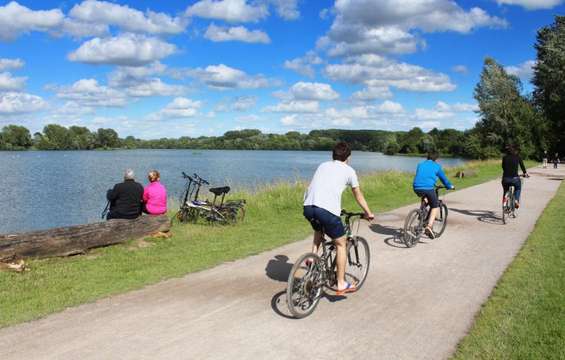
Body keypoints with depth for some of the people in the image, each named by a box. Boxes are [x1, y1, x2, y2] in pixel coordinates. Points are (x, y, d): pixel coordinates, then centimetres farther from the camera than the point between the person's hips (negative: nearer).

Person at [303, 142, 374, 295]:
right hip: (327, 209, -5)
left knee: (318, 231, 36)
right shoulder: (348, 170, 15)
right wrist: (368, 213, 39)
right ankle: (341, 284, 16)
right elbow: (359, 196, 25)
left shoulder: (323, 165, 27)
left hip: (308, 206, 5)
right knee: (341, 243, 13)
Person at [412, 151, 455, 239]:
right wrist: (450, 186, 40)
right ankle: (429, 226, -8)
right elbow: (443, 178, 22)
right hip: (428, 188, -4)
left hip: (417, 188, 4)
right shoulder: (436, 166, 13)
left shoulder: (420, 164, 24)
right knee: (435, 206, 11)